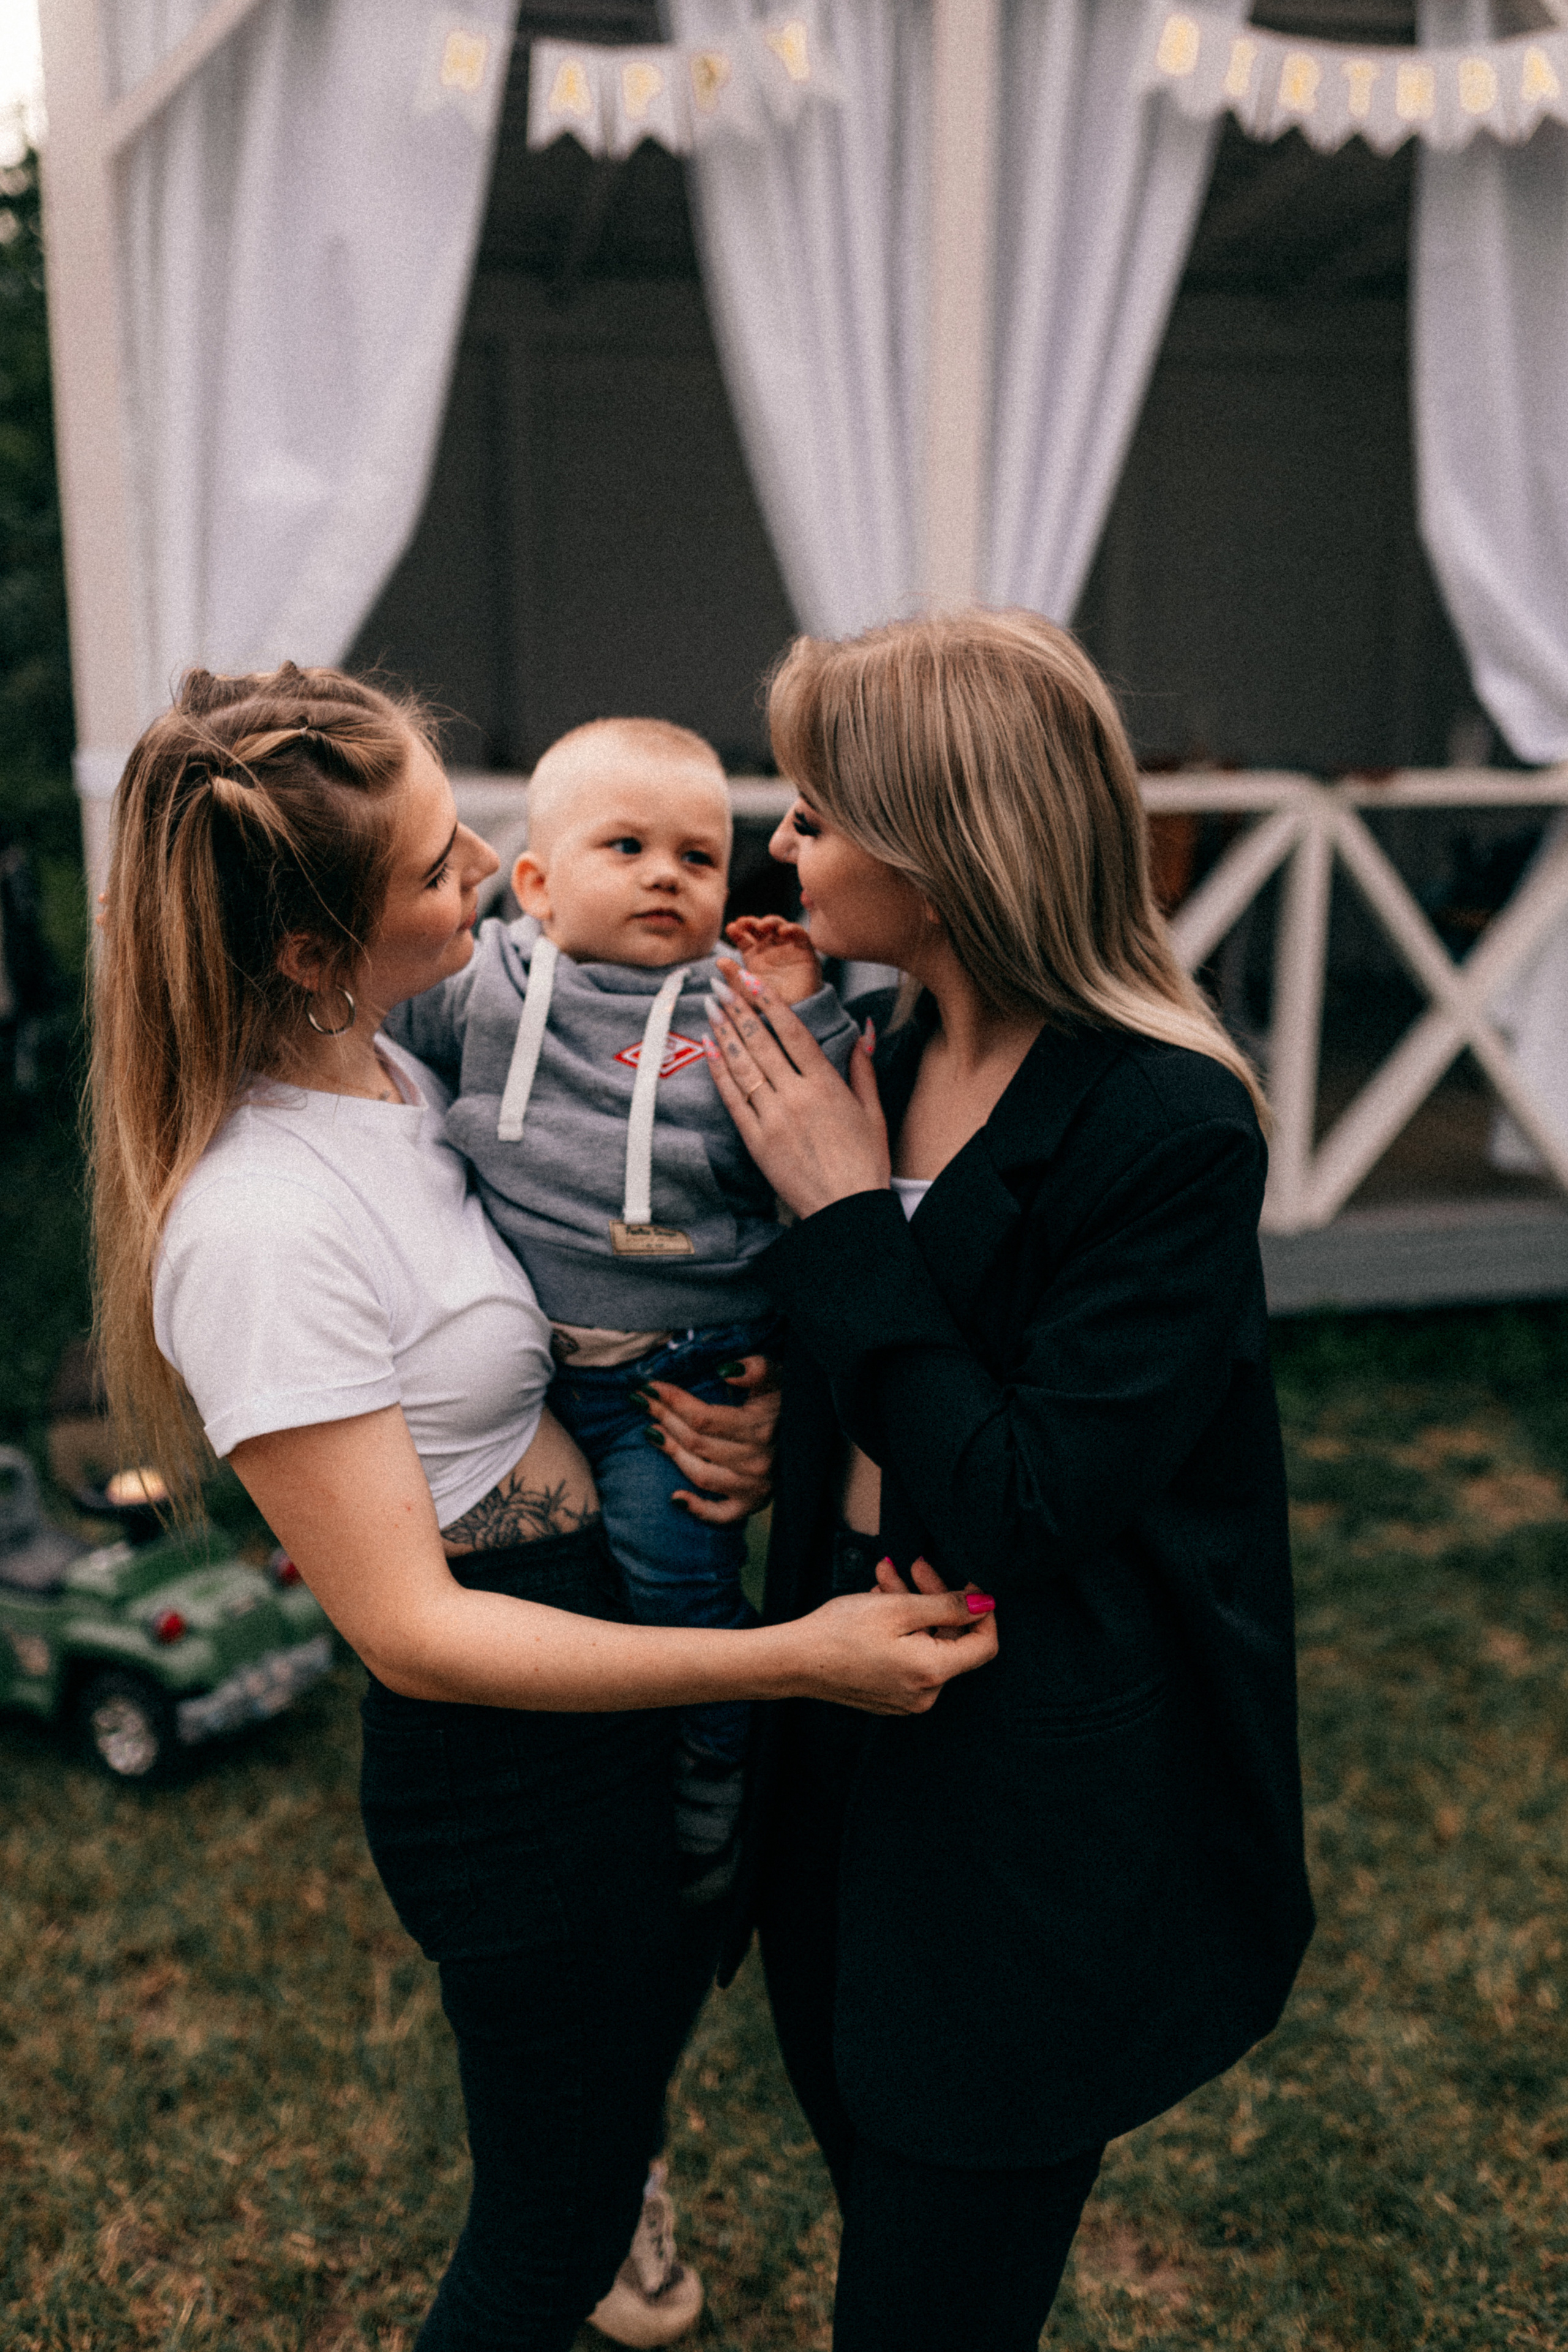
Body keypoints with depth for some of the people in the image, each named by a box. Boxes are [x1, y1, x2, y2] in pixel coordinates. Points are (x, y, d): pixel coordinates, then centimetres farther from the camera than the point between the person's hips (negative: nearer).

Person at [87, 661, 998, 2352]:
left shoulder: (395, 1068, -2)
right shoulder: (261, 1231, -30)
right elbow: (410, 1629, -28)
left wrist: (701, 1414, -10)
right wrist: (794, 1659, -30)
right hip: (512, 1765, -9)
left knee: (655, 2007, 35)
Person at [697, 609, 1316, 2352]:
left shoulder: (1169, 1131, -24)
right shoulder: (887, 1058, -2)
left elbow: (1018, 1505, -26)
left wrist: (847, 1216, -23)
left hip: (1040, 1820, -7)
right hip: (853, 1748, 7)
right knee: (872, 2180, 28)